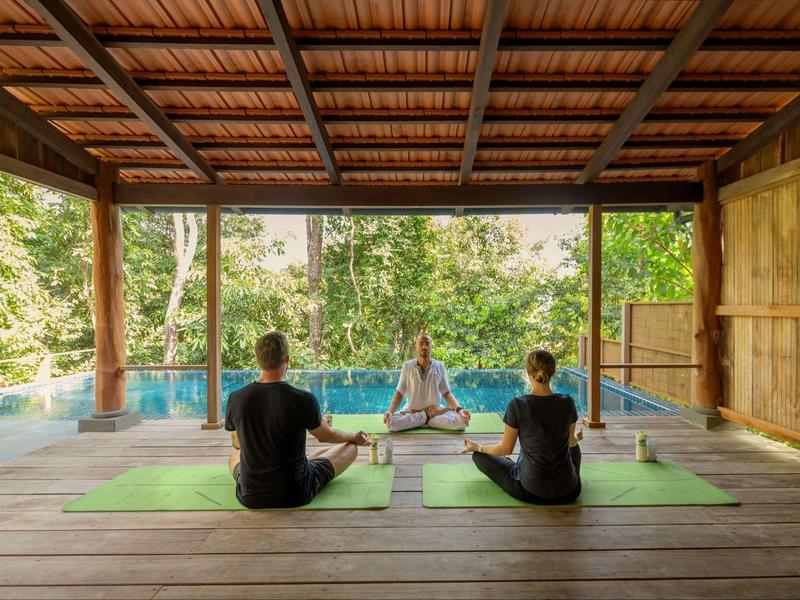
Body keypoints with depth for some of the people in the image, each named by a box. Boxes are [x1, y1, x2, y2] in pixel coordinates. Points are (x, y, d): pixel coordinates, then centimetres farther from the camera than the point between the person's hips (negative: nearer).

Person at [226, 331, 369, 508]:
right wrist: (355, 438, 21)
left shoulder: (235, 399, -12)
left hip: (249, 496, 4)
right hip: (295, 495, -3)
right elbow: (326, 436, -1)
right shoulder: (303, 400, -21)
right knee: (351, 447, 19)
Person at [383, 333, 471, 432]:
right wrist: (390, 411, -21)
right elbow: (399, 393, -2)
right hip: (411, 412, 0)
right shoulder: (407, 366, -2)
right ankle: (428, 415, -11)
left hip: (435, 411, 0)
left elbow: (447, 393, 1)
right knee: (391, 422, -31)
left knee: (461, 422, -26)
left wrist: (459, 409, -17)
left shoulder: (439, 366, 0)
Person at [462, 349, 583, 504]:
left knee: (479, 455, 16)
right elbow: (570, 441, 8)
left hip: (530, 492, -4)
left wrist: (478, 447, 11)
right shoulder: (567, 402, -10)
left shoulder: (517, 405, -19)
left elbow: (506, 449, -8)